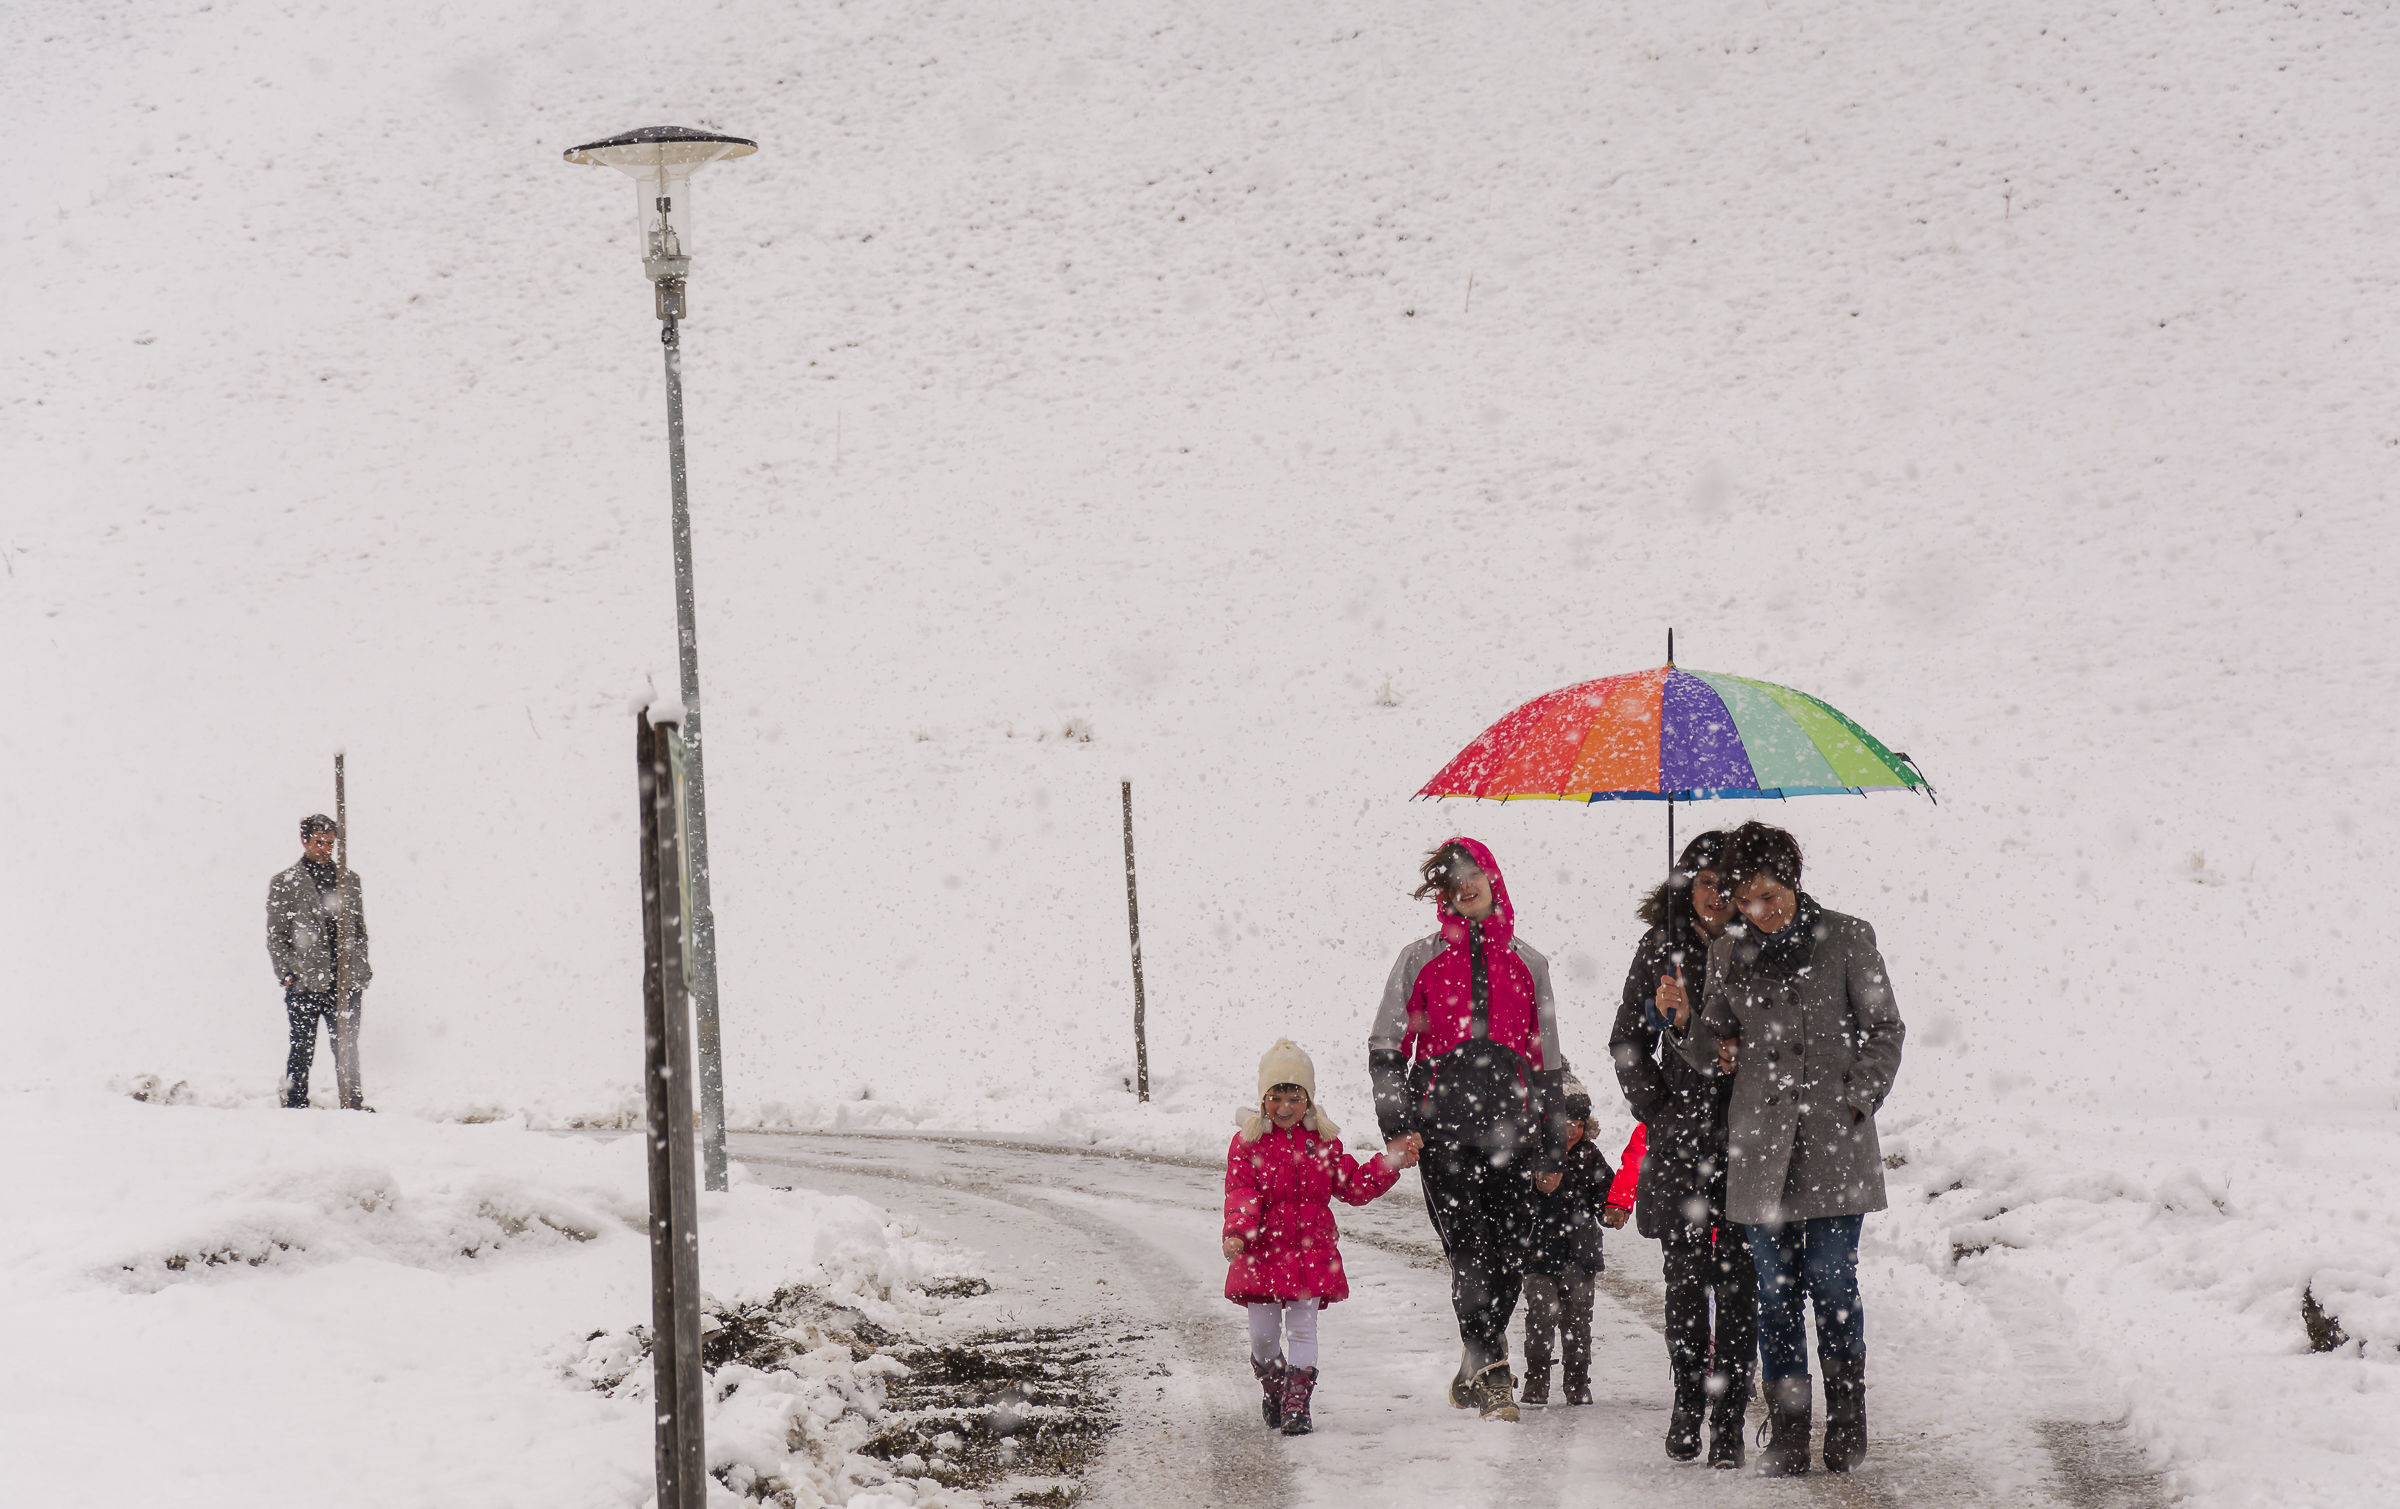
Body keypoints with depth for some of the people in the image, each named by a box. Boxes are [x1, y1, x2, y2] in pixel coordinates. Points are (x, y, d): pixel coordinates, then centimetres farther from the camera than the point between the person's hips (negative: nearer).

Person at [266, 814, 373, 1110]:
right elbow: (276, 936, 2)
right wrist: (286, 973, -7)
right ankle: (296, 1106, 9)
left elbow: (359, 930, 17)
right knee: (302, 1051, 3)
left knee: (347, 1048, 2)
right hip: (304, 983, -2)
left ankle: (353, 1103, 6)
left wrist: (361, 970, 9)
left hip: (346, 983, 2)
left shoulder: (349, 880, 13)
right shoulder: (284, 884, 3)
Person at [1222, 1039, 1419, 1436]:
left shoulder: (1324, 1141, 7)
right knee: (1263, 1333, 6)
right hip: (1262, 1251, -1)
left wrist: (1390, 1164, 0)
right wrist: (1237, 1232, -25)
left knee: (1302, 1328, -3)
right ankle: (1273, 1390, 30)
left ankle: (1297, 1404, 1)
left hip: (1311, 1251, 1)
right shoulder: (1247, 1142, -2)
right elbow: (1240, 1192, -9)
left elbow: (1354, 1185, 10)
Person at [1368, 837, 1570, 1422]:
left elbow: (1548, 1061, 19)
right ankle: (1492, 1374, -14)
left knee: (1508, 1256, -1)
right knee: (1468, 1248, -13)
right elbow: (1385, 1048, 9)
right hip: (1443, 1127, -2)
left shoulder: (1527, 964, 15)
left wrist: (1551, 1146, 15)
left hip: (1511, 1129, 2)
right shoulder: (1419, 961, 10)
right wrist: (1397, 1124, -3)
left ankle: (1473, 1374, 15)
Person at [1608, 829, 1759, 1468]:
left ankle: (1728, 1421, 1)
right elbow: (1627, 1041, 11)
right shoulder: (1661, 948, 6)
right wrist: (1656, 1111, 2)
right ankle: (1687, 1401, 19)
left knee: (1737, 1283, -3)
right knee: (1686, 1277, 3)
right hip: (1679, 1140, 1)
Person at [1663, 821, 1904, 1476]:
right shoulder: (1729, 953, 10)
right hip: (1760, 1143, 3)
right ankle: (1787, 1436, 6)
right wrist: (1684, 1020, -7)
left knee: (1831, 1282, -4)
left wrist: (1859, 1098, -5)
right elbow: (1713, 1051, 13)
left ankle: (1846, 1428, 9)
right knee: (1775, 1291, 2)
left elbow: (1884, 1029, 6)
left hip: (1834, 1139, -3)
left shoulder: (1846, 938, 2)